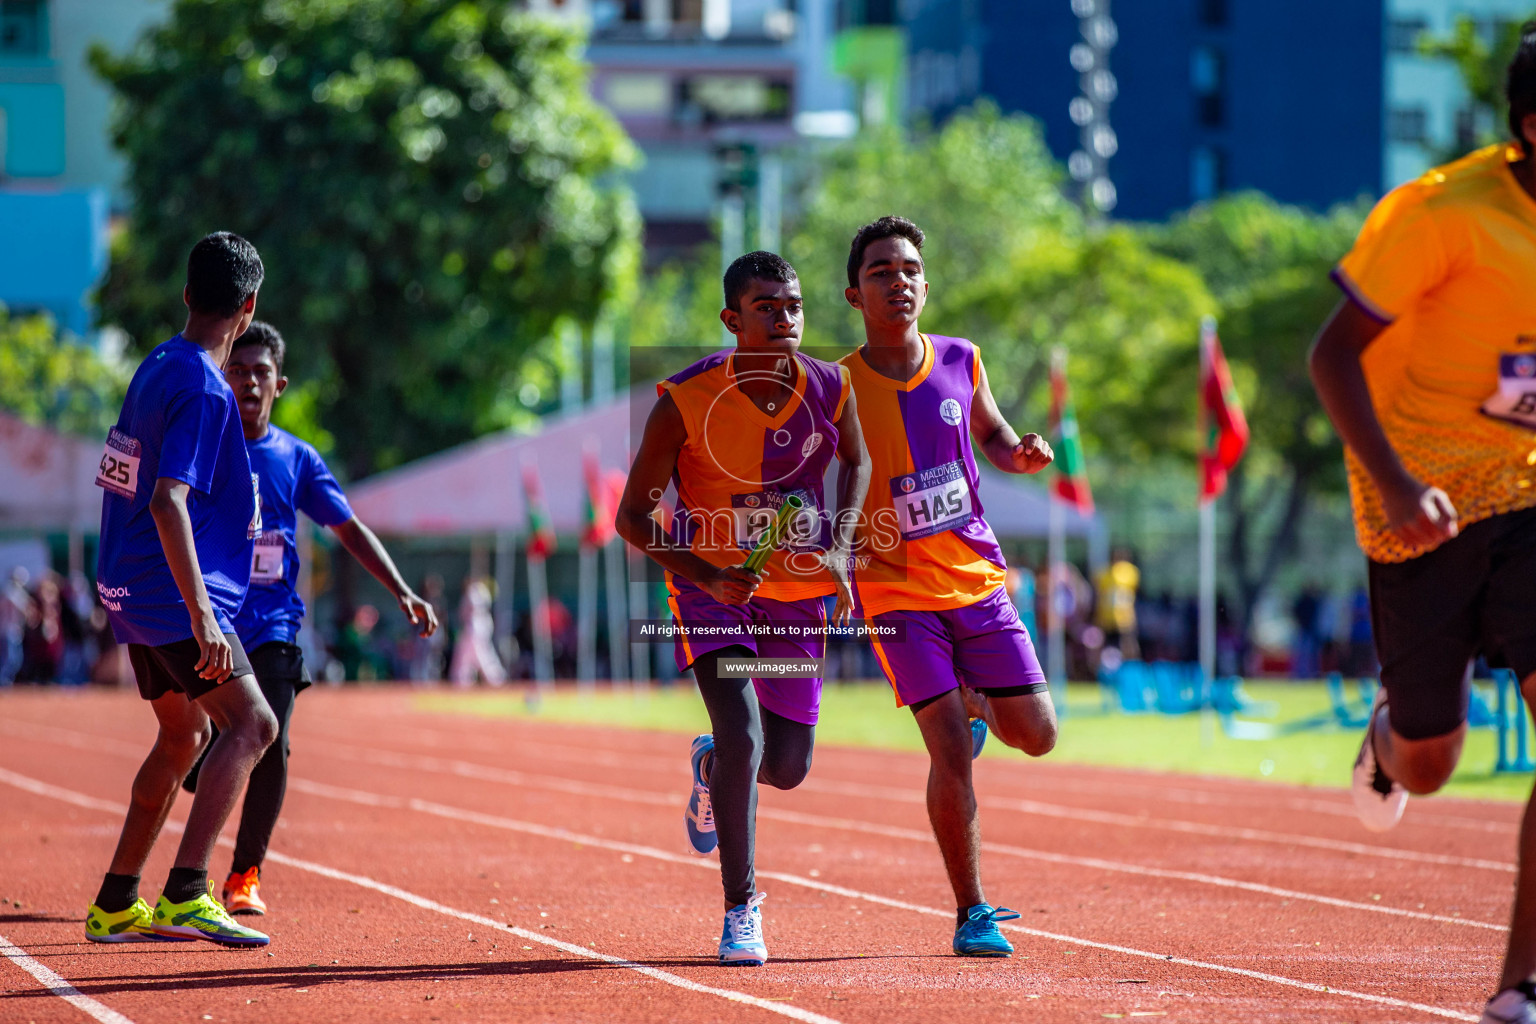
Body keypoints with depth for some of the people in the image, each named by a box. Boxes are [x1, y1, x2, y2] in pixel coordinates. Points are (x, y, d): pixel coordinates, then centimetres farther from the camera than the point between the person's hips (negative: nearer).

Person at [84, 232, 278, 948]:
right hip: (171, 592, -10)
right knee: (250, 722, -15)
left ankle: (115, 906, 22)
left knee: (184, 735, 19)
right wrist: (201, 615, -32)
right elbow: (168, 500, -27)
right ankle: (184, 896, -26)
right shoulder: (203, 390, -17)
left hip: (129, 588, 10)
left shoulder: (158, 366, 12)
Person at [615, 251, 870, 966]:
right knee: (743, 737, -21)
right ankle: (740, 905, -5)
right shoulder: (685, 401, -21)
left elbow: (856, 462, 11)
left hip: (797, 593, 4)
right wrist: (709, 576, -26)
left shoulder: (831, 390, -12)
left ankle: (711, 768, 45)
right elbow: (632, 518, -13)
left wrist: (838, 546, -4)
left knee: (786, 767, 7)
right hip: (712, 586, -3)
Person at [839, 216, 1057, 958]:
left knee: (1036, 736, 2)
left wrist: (1021, 454, -3)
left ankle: (975, 701, 38)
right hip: (896, 591, -4)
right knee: (952, 754, -13)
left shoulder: (960, 363, 0)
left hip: (977, 576, 4)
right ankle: (971, 913, 1)